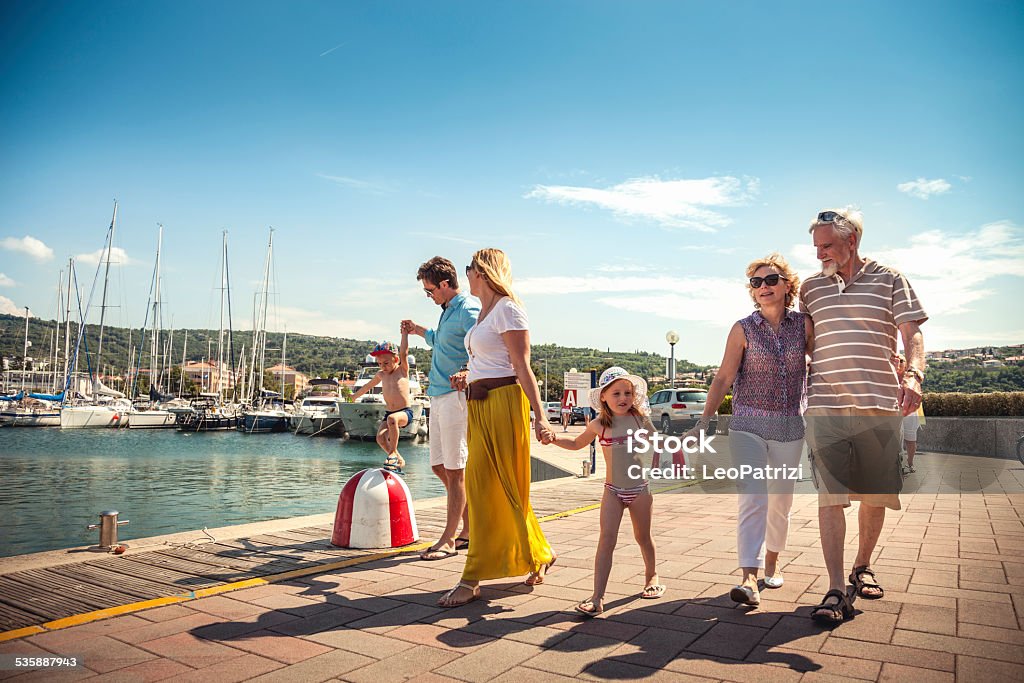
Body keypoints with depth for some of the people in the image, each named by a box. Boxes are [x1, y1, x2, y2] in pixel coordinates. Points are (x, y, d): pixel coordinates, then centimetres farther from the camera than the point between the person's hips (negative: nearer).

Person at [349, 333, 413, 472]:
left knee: (392, 418, -38)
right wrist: (355, 396, 45)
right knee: (380, 437, -19)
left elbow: (404, 353, -18)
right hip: (389, 414, 6)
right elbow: (368, 386, 31)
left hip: (405, 412, -6)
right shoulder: (381, 375, 14)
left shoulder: (402, 370, -1)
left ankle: (393, 453, -25)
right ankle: (399, 460, -2)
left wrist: (405, 333, -26)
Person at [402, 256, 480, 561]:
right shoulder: (448, 311, 19)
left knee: (454, 469, -3)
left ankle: (449, 539, 6)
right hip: (438, 396, 10)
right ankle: (468, 528, 25)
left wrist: (467, 373, -41)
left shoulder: (468, 310, -12)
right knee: (439, 466, 13)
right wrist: (420, 331, 38)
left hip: (455, 396, -10)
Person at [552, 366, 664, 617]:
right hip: (613, 491, 0)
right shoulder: (599, 425, -2)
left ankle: (652, 576, 43)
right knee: (606, 540, -9)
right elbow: (577, 443, 15)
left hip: (640, 488, 1)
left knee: (643, 537, 16)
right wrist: (553, 438, 2)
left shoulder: (641, 419, -3)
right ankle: (597, 597, -9)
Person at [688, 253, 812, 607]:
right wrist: (703, 421, -12)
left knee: (780, 502, 13)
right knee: (753, 499, -13)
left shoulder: (804, 325, 1)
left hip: (790, 426, 3)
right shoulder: (743, 329, -4)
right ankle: (749, 578, -16)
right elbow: (724, 378, -7)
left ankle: (771, 562, 34)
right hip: (748, 424, -2)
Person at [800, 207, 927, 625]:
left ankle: (862, 567, 32)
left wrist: (913, 374, -17)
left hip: (880, 406, 0)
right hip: (826, 407, 0)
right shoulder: (810, 287, 12)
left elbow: (912, 335, 2)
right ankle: (836, 590, -5)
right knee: (830, 495, -8)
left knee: (876, 495, 10)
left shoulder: (889, 279, 8)